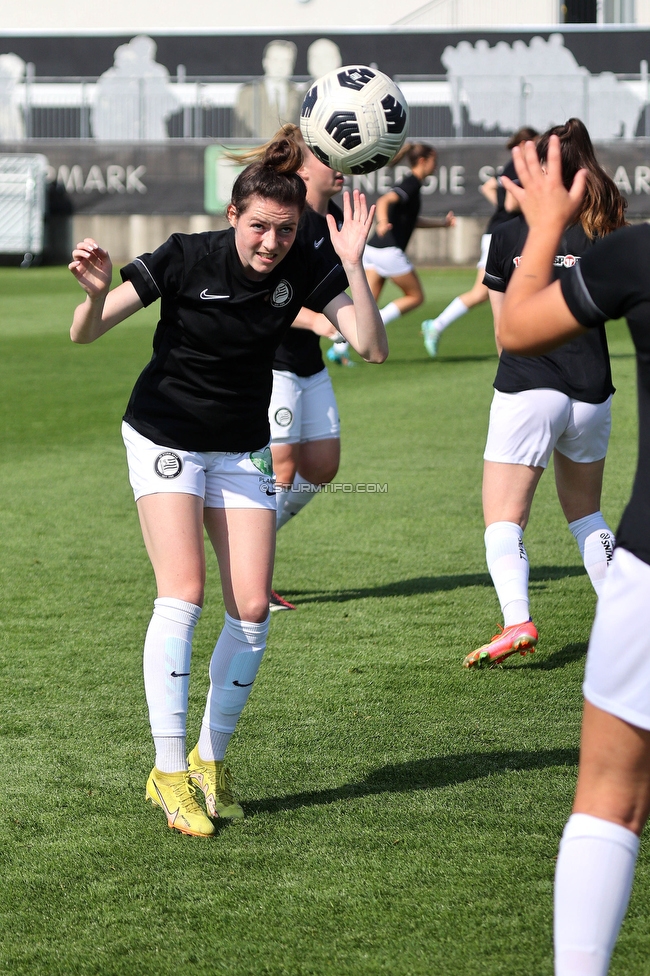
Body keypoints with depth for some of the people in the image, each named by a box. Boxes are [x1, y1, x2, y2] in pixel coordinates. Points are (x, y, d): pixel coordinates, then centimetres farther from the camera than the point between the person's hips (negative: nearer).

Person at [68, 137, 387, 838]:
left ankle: (211, 757, 14)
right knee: (182, 593, -19)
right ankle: (169, 770, -11)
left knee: (252, 609, -5)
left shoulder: (304, 271, -12)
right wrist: (95, 292, -42)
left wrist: (354, 265, -31)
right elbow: (86, 333, -19)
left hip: (242, 450, 4)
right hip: (164, 436, -4)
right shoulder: (185, 259, -20)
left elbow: (372, 347, -20)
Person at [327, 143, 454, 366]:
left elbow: (411, 220, 35)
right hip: (389, 250, -9)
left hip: (373, 248, 9)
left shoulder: (410, 185, 20)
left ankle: (339, 347, -5)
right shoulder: (411, 185, -10)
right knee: (415, 297, 4)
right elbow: (384, 200, -27)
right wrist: (383, 222, -46)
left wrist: (443, 221, 37)